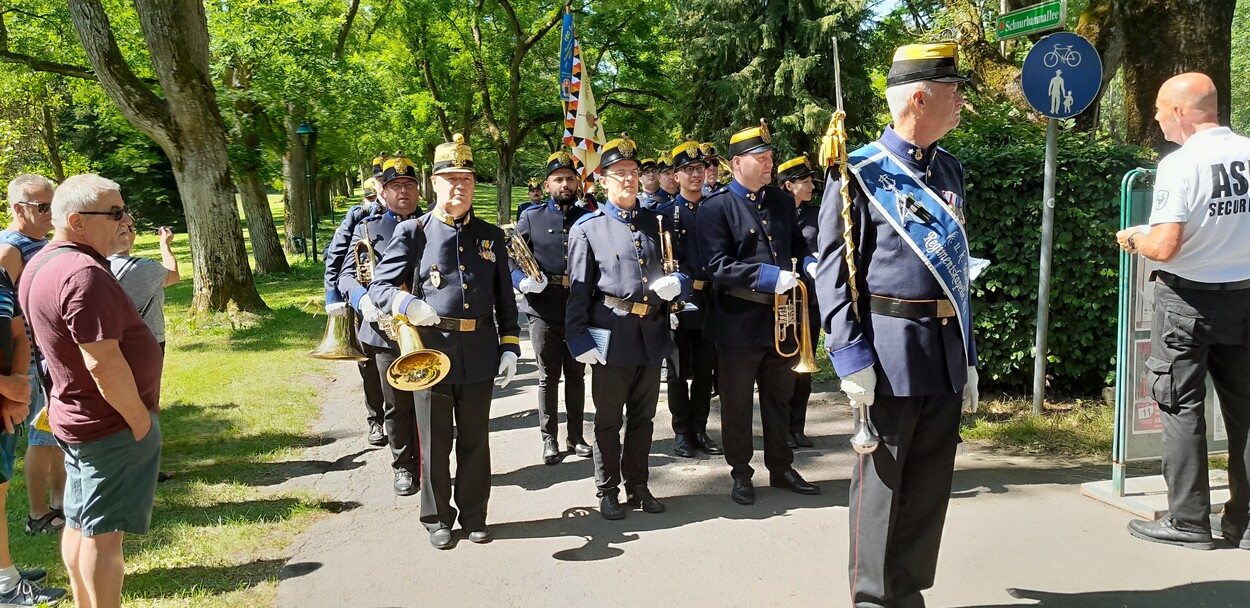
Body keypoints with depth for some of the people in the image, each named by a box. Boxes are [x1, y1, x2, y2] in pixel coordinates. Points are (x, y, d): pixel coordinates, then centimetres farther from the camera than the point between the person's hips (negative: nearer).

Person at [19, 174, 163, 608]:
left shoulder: (41, 264, 7)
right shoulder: (84, 274, -25)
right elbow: (104, 363, -28)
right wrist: (140, 420, -18)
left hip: (75, 418, 10)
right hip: (113, 425, -10)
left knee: (81, 523, 20)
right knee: (104, 531, 0)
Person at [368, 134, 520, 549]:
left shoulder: (491, 236, 9)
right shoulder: (412, 233, 0)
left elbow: (505, 299, 11)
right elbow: (379, 286, -1)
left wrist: (509, 347, 3)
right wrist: (408, 305, -22)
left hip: (480, 354, 2)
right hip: (430, 352, -2)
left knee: (476, 440, 12)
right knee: (435, 442, 7)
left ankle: (474, 515, 27)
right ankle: (438, 518, 23)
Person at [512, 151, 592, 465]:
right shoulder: (531, 217, 3)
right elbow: (511, 257, -1)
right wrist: (523, 281, -20)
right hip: (544, 310, -1)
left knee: (576, 375, 12)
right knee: (548, 377, 7)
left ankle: (576, 436, 24)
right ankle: (549, 439, 18)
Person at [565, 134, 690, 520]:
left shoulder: (656, 223, 11)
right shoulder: (588, 228, 0)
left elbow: (682, 271, 14)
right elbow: (578, 290, -3)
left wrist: (677, 283, -10)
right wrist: (579, 340, -10)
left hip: (653, 336, 4)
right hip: (611, 338, -4)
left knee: (643, 418, 14)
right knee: (608, 420, 7)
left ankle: (638, 486, 28)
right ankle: (607, 492, 20)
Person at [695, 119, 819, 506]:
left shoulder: (782, 202, 10)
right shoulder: (715, 209, -9)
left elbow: (797, 245, 19)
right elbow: (717, 266, -18)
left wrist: (811, 264, -5)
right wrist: (770, 277, -25)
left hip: (781, 318, 6)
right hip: (740, 324, -6)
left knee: (779, 399, 16)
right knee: (738, 403, 7)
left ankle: (781, 468, 30)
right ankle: (741, 474, 22)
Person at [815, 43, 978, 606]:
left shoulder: (950, 170, 12)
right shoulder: (860, 173, -8)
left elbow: (957, 269, 17)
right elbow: (834, 274, -10)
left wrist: (967, 355, 14)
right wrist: (852, 360, -16)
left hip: (946, 355, 7)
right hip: (890, 356, -6)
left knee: (930, 488, 13)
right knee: (882, 484, 5)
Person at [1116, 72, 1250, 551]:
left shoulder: (1179, 164, -17)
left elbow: (1164, 247, -22)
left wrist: (1133, 238, -2)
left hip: (1188, 299, -5)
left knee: (1182, 409, 6)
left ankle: (1188, 521, 13)